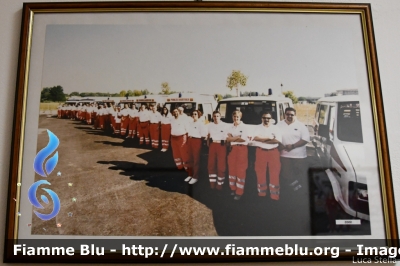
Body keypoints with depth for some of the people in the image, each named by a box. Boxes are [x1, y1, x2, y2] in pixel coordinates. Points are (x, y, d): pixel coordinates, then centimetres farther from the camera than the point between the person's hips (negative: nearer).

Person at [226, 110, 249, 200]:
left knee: (240, 170, -4)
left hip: (242, 149, -5)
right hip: (232, 149, 5)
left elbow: (244, 139, -14)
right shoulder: (230, 127, 13)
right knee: (232, 169, 9)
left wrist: (232, 138, -4)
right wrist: (238, 137, -10)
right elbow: (228, 139, 2)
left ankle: (239, 192, 0)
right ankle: (233, 189, 23)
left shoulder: (244, 127, -2)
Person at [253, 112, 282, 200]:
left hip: (273, 152, -1)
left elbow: (278, 140, -10)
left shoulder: (276, 128, 4)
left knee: (274, 174, -2)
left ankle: (274, 196, 5)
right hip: (261, 152, 1)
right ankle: (261, 194, 17)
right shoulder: (258, 128, 6)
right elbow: (255, 138, -12)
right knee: (260, 173, 5)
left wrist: (262, 140, -12)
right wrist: (269, 138, -14)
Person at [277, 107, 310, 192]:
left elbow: (306, 139, -8)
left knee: (302, 175, 2)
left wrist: (293, 146, -17)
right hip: (284, 155, 2)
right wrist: (280, 145, -13)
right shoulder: (279, 125, 7)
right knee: (286, 175, 7)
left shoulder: (301, 125, -1)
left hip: (299, 156, -2)